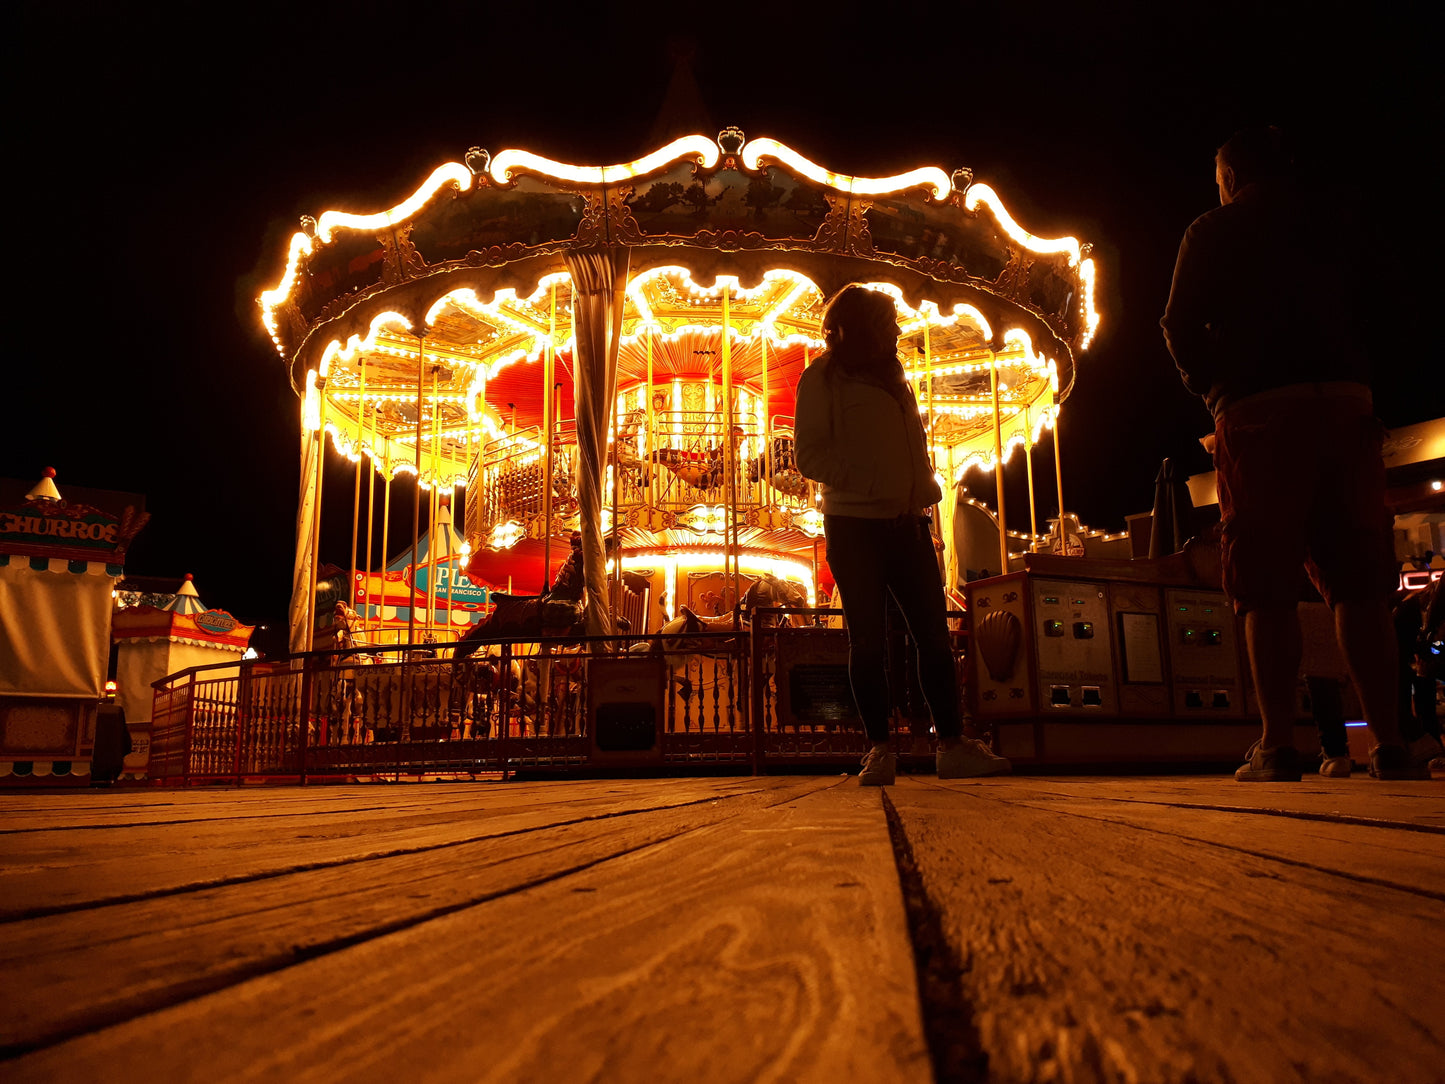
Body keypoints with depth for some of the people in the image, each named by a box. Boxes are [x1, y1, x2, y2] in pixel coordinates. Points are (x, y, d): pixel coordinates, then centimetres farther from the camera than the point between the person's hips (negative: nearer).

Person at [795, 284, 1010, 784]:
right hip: (854, 525, -6)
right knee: (868, 639, -4)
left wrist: (925, 490, 8)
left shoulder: (893, 378, 24)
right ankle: (878, 748, 2)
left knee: (934, 633, 1)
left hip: (906, 524, 6)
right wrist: (871, 487, -17)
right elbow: (811, 456, -6)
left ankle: (953, 743, 4)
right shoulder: (824, 378, 3)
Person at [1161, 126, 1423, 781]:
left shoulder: (1213, 232, 9)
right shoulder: (1327, 226, 21)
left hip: (1259, 407, -4)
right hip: (1346, 396, 4)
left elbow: (1182, 324, 3)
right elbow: (1365, 315, 21)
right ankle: (1389, 745, 1)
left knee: (1268, 587, -4)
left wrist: (1208, 384, 15)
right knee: (1358, 579, 4)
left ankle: (1279, 749, -7)